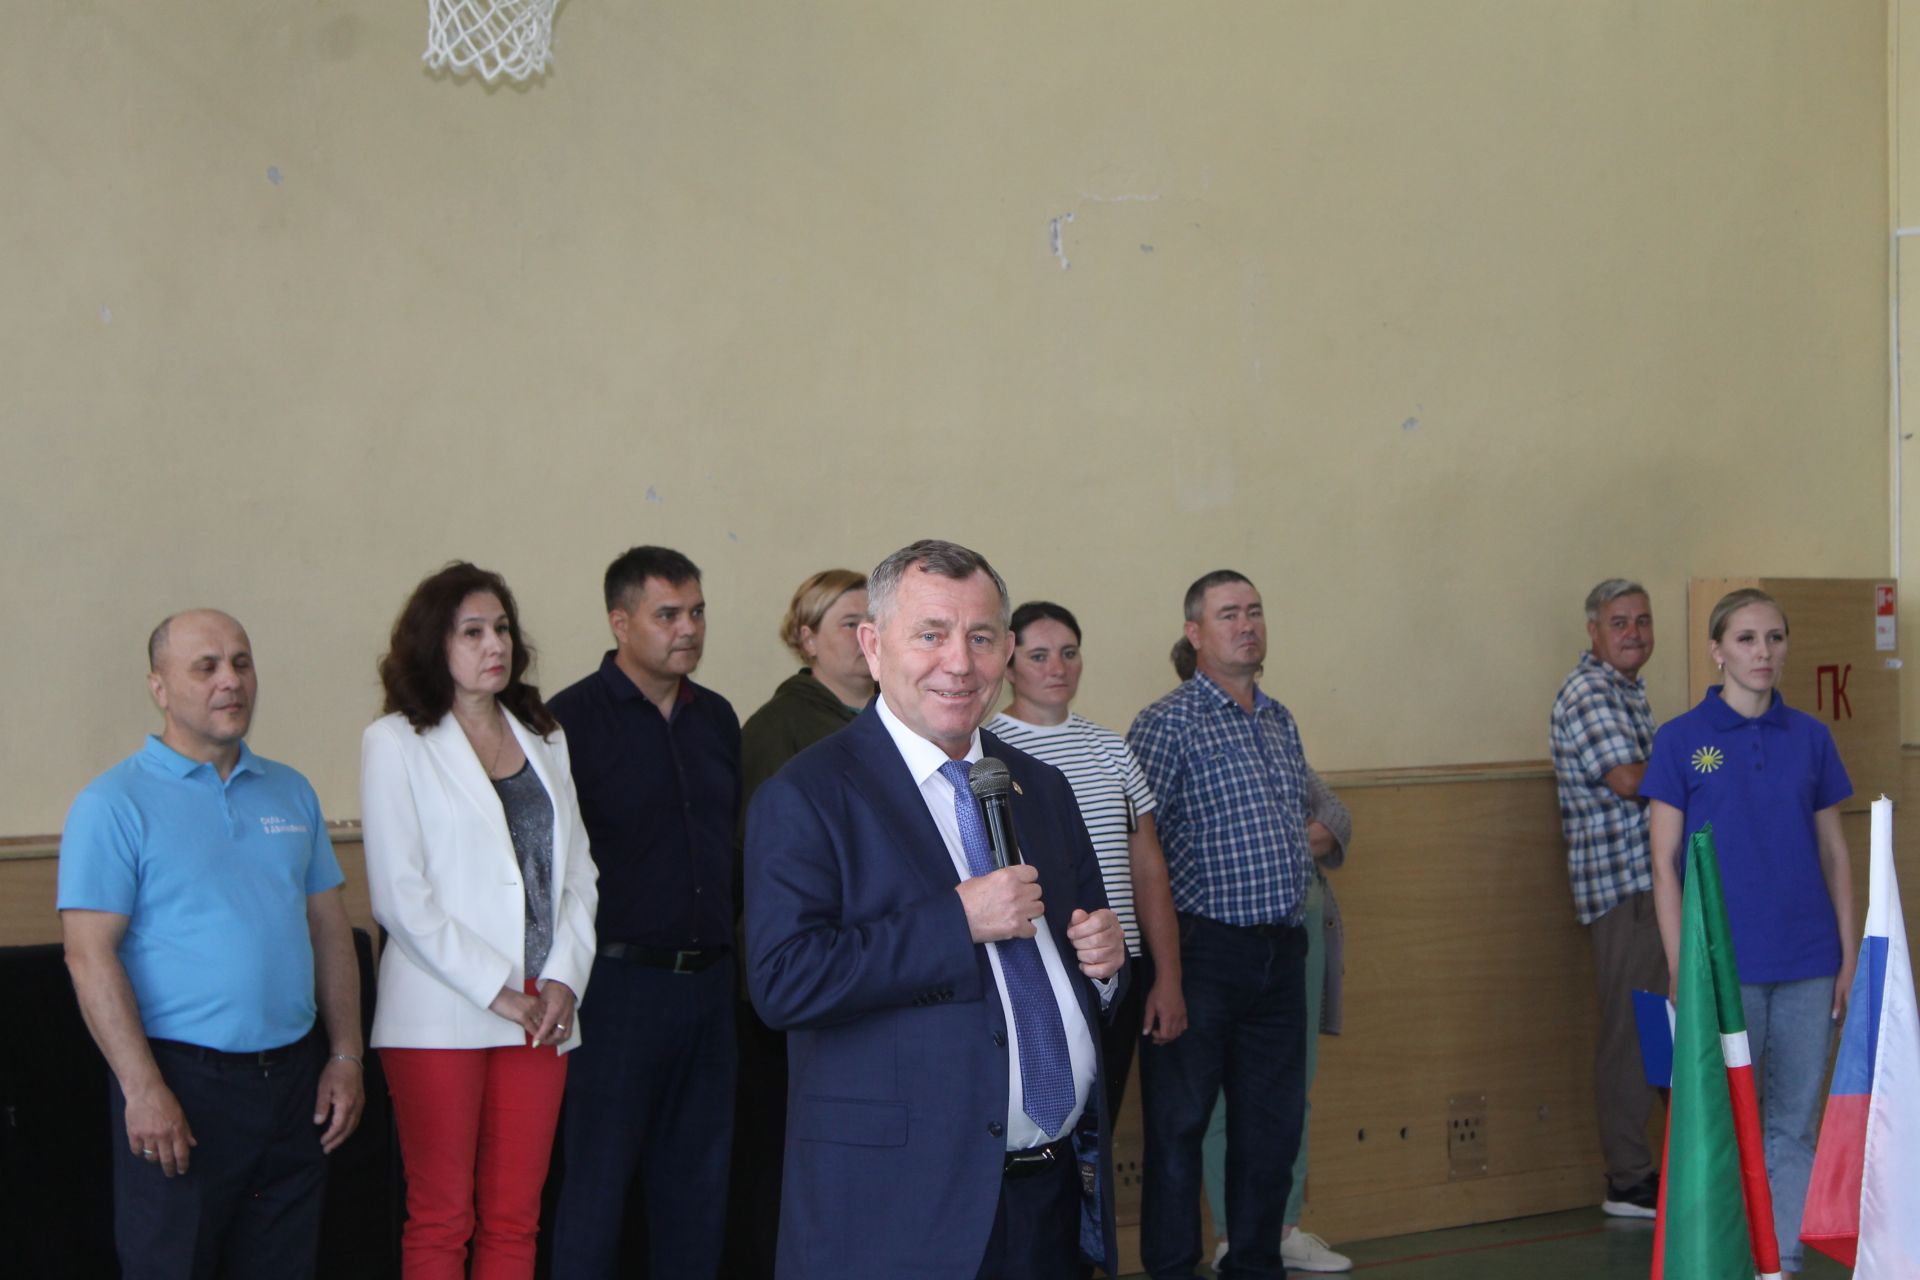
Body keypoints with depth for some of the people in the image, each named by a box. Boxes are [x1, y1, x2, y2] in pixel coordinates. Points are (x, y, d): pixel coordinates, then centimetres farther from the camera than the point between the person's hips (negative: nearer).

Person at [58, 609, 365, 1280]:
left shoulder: (291, 792, 12)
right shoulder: (115, 803, -6)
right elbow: (90, 955, -12)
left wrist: (346, 1056, 7)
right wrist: (144, 1091, -18)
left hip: (294, 1078, 5)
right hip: (180, 1084, -5)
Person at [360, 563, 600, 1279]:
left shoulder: (544, 738, 16)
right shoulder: (395, 743, -1)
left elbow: (577, 871, 14)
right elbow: (398, 895, -7)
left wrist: (565, 977, -2)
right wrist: (494, 991, -10)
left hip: (541, 1011, 5)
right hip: (441, 1017, -4)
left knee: (515, 1220, 5)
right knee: (442, 1220, -1)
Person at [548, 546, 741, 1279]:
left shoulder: (716, 718, 11)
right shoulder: (573, 718, -8)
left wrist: (724, 941, 15)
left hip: (708, 977, 6)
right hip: (620, 977, -6)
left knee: (697, 1178, 12)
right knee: (597, 1180, 1)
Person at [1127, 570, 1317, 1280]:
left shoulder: (1280, 722, 14)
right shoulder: (1165, 723, -8)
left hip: (1281, 949, 7)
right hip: (1205, 950, -7)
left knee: (1273, 1122, 12)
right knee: (1179, 1121, 0)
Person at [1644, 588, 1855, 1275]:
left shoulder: (1810, 738, 6)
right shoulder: (1681, 740, -3)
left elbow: (1834, 853, 10)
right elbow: (1664, 863, -3)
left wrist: (1850, 955, 5)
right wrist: (1680, 967, -8)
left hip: (1809, 964, 3)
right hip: (1725, 964, -3)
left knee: (1794, 1123, 8)